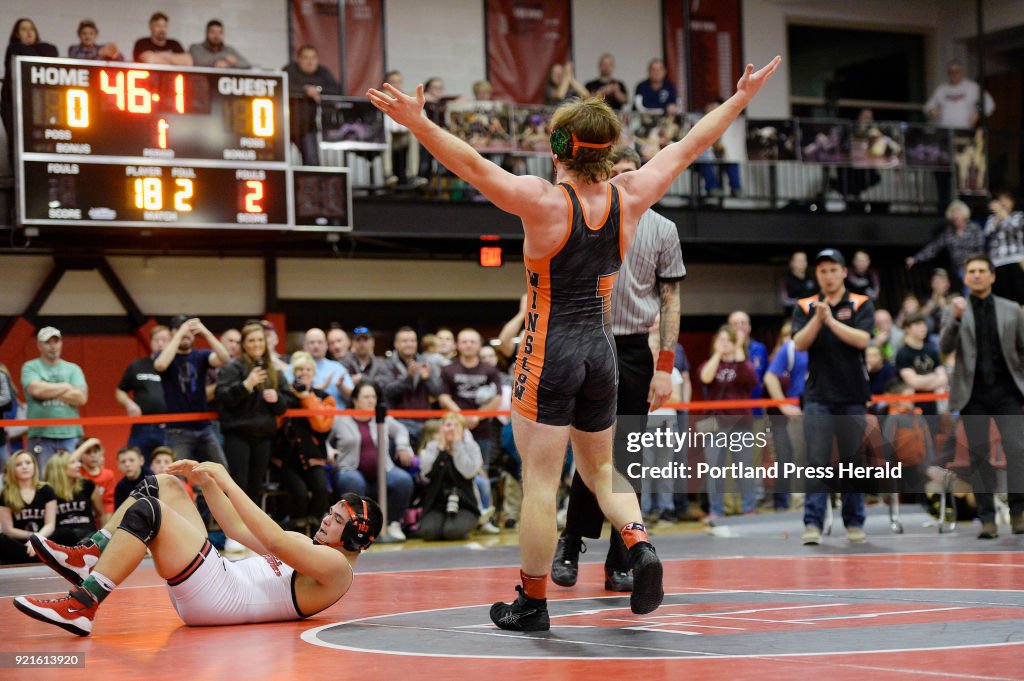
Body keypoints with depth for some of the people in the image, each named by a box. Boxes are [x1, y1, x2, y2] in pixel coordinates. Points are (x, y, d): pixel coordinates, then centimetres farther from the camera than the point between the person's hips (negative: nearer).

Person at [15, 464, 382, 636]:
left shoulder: (337, 566, -7)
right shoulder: (310, 546, 24)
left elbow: (274, 541, -22)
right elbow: (239, 531, 26)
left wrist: (228, 483, -18)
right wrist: (207, 482, 15)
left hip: (217, 595, -10)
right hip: (217, 575, 10)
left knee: (146, 511, -24)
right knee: (163, 485, 12)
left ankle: (81, 607, -26)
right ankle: (90, 557, -2)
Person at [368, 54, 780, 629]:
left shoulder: (545, 202, -16)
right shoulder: (629, 199, -2)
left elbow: (474, 166, -23)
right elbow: (690, 146, 8)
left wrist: (419, 123, -25)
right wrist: (743, 97, 18)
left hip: (549, 355, -5)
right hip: (600, 351, 5)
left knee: (541, 484, 3)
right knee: (601, 470, 22)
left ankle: (533, 604, 11)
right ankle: (641, 543, -3)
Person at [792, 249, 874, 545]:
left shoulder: (861, 305, 5)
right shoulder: (805, 307, 9)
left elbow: (861, 340, -10)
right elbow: (800, 343, -4)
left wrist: (831, 320, -18)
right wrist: (818, 318, -17)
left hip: (853, 396, 0)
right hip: (818, 396, 0)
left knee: (853, 462, 4)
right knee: (817, 462, -5)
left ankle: (854, 523, 11)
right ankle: (813, 523, -6)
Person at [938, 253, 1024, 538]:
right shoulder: (955, 311, 7)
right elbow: (944, 348, -6)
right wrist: (956, 319, -22)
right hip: (973, 394, 0)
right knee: (978, 456, 0)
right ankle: (987, 519, 3)